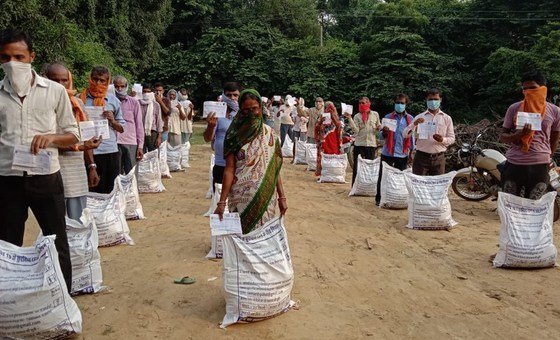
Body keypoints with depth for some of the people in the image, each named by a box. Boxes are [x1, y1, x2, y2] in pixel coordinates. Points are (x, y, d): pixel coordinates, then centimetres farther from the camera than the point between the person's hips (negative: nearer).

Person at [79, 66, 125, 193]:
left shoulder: (114, 101, 9)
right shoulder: (81, 99, 5)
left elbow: (122, 128, 11)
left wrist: (112, 121, -8)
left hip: (111, 152, 1)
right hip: (87, 151, -1)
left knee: (111, 192, 5)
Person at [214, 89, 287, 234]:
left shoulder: (269, 133, 4)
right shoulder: (235, 135, -4)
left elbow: (275, 168, 5)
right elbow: (229, 169, -7)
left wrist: (282, 196, 1)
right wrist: (222, 202, -12)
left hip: (266, 197, 2)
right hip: (241, 197, -2)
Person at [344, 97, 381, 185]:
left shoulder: (375, 114, 7)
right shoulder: (357, 116, 3)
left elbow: (376, 131, 15)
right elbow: (356, 130, -11)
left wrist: (378, 128, -8)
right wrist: (349, 118, -17)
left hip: (371, 144, 1)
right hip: (359, 144, -1)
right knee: (357, 167, 2)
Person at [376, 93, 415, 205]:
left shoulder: (410, 119, 5)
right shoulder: (388, 117, 4)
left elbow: (412, 137, 7)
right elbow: (382, 136, 4)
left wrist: (412, 151, 2)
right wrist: (384, 131, -19)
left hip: (402, 154, 1)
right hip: (387, 153, 0)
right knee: (383, 176, 3)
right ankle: (379, 198, 13)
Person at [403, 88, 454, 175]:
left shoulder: (446, 118, 7)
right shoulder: (419, 117, 5)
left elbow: (452, 138, 8)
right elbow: (405, 134, -1)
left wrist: (442, 140, -14)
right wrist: (414, 124, -20)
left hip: (439, 158, 1)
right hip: (421, 157, -1)